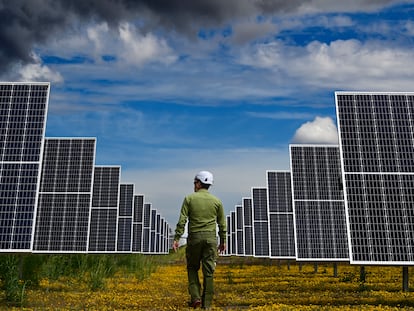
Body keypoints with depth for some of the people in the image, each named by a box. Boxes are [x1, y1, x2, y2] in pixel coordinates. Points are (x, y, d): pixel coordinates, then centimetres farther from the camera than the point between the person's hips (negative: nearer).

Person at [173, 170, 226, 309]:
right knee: (208, 271, 5)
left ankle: (195, 297, 5)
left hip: (194, 237, -1)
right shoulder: (216, 201, 6)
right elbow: (222, 224, 8)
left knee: (192, 268, 16)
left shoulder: (189, 198, -1)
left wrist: (176, 239, -5)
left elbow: (182, 220, -7)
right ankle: (206, 304, 8)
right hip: (211, 238, 1)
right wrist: (223, 241, 17)